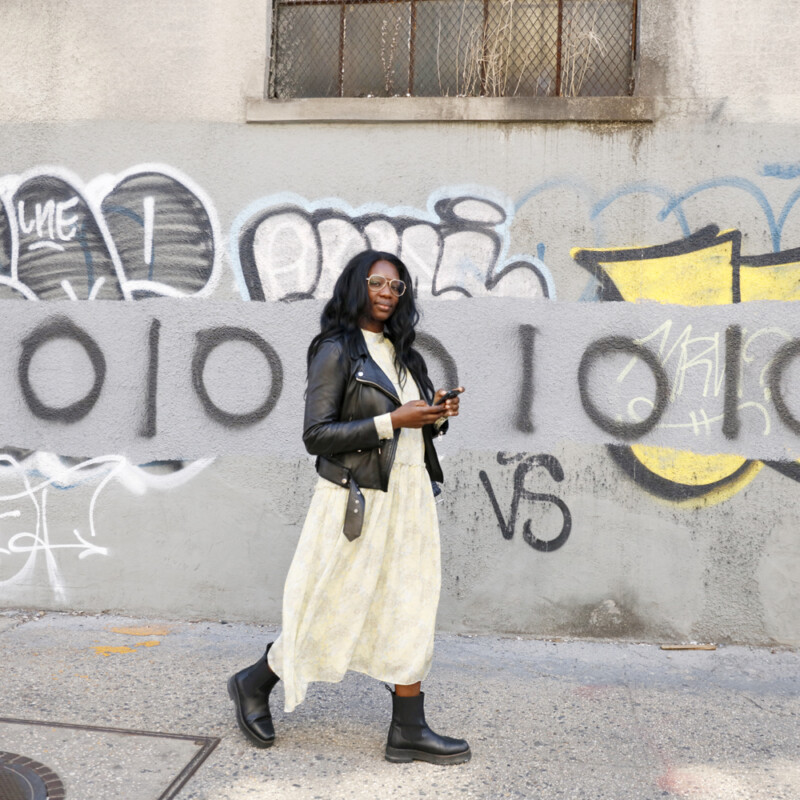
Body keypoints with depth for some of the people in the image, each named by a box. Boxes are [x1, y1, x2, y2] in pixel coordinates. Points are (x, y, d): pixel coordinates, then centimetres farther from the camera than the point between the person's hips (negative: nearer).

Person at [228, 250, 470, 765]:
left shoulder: (403, 353, 15)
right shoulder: (336, 350, -8)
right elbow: (316, 434, -15)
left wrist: (438, 414, -1)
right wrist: (392, 421, -20)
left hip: (409, 493, 7)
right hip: (360, 498, -7)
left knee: (411, 607, 7)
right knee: (333, 610, 4)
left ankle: (409, 731, 16)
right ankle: (254, 685, 27)